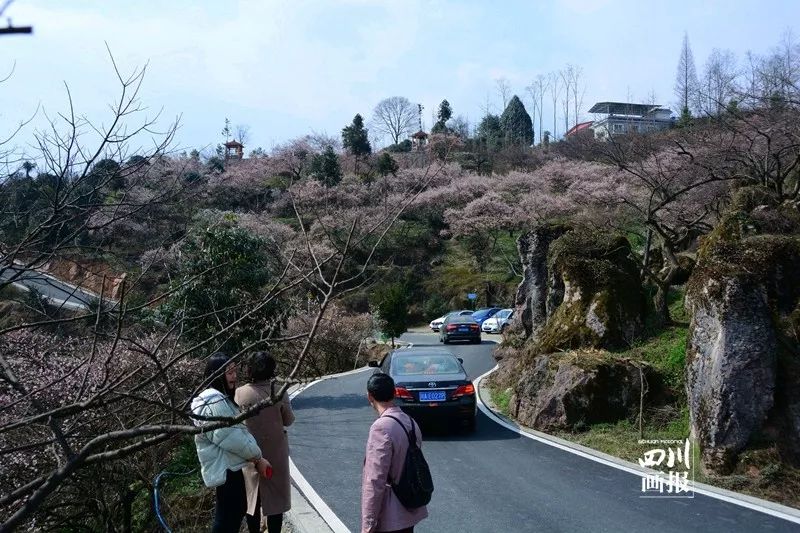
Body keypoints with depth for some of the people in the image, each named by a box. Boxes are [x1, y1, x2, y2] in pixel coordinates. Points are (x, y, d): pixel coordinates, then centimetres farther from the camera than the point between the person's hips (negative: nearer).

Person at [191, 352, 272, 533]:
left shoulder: (221, 398, 12)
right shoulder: (215, 402, -23)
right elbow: (232, 438, -23)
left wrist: (254, 457, 8)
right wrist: (257, 457, -12)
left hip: (229, 466, 11)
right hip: (225, 469, -11)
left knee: (237, 510, 21)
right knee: (227, 518, -1)